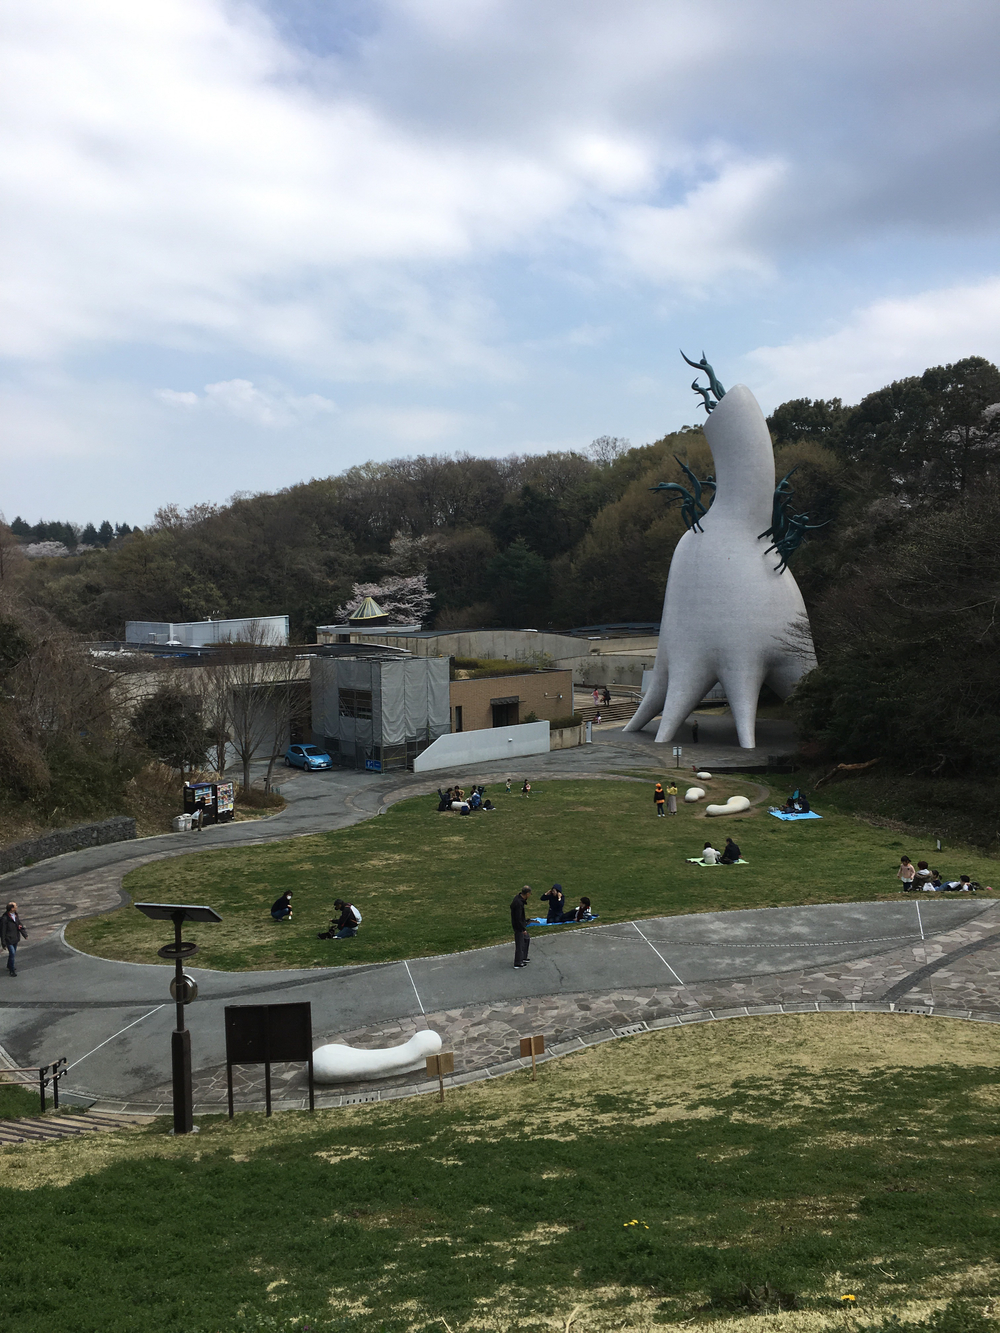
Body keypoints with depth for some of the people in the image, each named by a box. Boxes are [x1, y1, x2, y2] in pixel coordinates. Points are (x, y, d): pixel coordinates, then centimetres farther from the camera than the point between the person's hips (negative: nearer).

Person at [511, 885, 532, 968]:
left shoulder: (518, 897, -2)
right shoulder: (519, 903, -31)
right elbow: (518, 918, -27)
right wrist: (523, 929, -19)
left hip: (521, 923, 10)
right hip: (518, 926, -10)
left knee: (527, 939, 24)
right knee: (519, 944, 4)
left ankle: (523, 958, 37)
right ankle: (518, 963, 18)